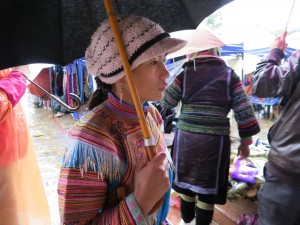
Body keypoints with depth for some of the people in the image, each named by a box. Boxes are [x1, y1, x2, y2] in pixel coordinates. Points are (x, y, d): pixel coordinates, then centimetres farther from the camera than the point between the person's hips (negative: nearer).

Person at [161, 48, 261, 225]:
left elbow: (166, 103, 5)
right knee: (208, 185, 12)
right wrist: (245, 142, 8)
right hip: (215, 140, -1)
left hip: (185, 137, 2)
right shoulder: (230, 75, 1)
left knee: (186, 178, 19)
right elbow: (244, 111, -1)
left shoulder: (185, 74, 1)